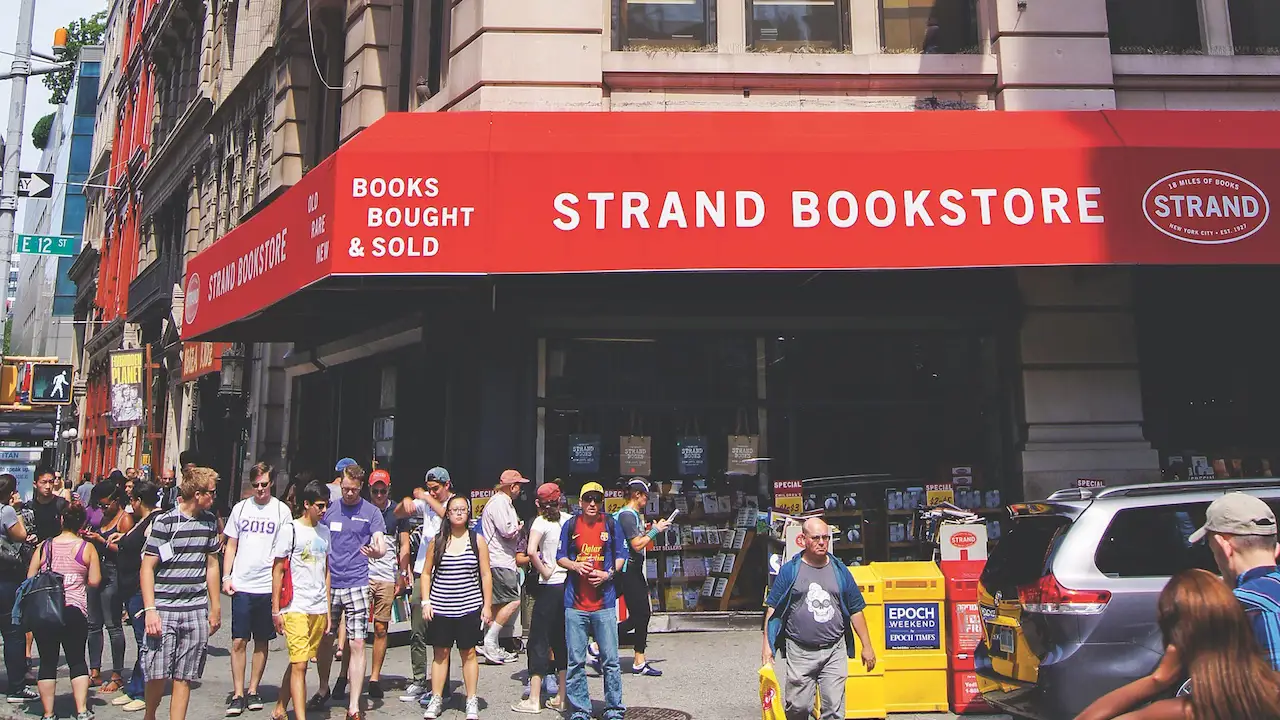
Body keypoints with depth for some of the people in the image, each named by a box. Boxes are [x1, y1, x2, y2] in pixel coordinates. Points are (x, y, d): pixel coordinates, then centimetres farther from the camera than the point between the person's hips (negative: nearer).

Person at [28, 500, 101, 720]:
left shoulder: (43, 547, 4)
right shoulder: (87, 548, -1)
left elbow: (30, 578, 7)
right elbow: (94, 581, -2)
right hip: (74, 610, -1)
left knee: (47, 661, 10)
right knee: (77, 660, 8)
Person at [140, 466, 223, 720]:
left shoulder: (209, 522, 10)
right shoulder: (165, 522, -7)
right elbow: (147, 567, -6)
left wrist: (216, 608, 17)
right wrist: (150, 610, -13)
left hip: (196, 612, 4)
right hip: (165, 609, -4)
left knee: (184, 678, 6)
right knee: (158, 675, -1)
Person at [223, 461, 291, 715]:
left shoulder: (281, 510, 1)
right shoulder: (241, 508, 7)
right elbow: (231, 545, 11)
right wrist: (226, 577, 2)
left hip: (268, 585, -1)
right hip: (241, 585, 1)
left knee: (262, 641, 8)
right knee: (238, 641, 0)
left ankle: (253, 690, 19)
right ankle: (237, 694, 8)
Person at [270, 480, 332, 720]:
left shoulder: (324, 532, 12)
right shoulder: (291, 531, -5)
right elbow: (277, 571, -3)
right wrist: (276, 610, -5)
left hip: (319, 609, 6)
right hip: (295, 608, -5)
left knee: (298, 662, 12)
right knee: (299, 665, -9)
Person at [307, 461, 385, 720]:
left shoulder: (371, 512, 1)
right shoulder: (329, 509, 7)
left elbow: (381, 545, -7)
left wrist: (375, 551, -30)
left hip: (356, 584, -3)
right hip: (328, 583, 3)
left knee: (357, 643, -7)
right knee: (325, 639, 12)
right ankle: (323, 689, 35)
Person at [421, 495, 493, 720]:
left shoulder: (477, 540, 2)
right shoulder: (437, 541, 4)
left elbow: (486, 575, 3)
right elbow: (426, 573, 9)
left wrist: (487, 605, -1)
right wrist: (426, 602, -1)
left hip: (469, 608, -1)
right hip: (440, 608, 1)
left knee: (468, 653, 5)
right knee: (440, 653, 6)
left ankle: (472, 701, 13)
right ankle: (436, 700, 16)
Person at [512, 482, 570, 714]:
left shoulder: (540, 522, -9)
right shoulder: (569, 520, 5)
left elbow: (531, 551, -23)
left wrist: (544, 571, -12)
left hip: (549, 587, -5)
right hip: (569, 586, 5)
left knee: (539, 640, 2)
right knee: (563, 641, 13)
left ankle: (534, 700, 3)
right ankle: (561, 697, 18)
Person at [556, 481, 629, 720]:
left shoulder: (610, 524, 5)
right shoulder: (570, 525, 6)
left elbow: (621, 556, 9)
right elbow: (560, 558, 12)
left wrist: (608, 574, -8)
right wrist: (575, 566, -9)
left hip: (604, 602, -1)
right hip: (575, 603, 1)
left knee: (610, 660, 2)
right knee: (575, 660, 5)